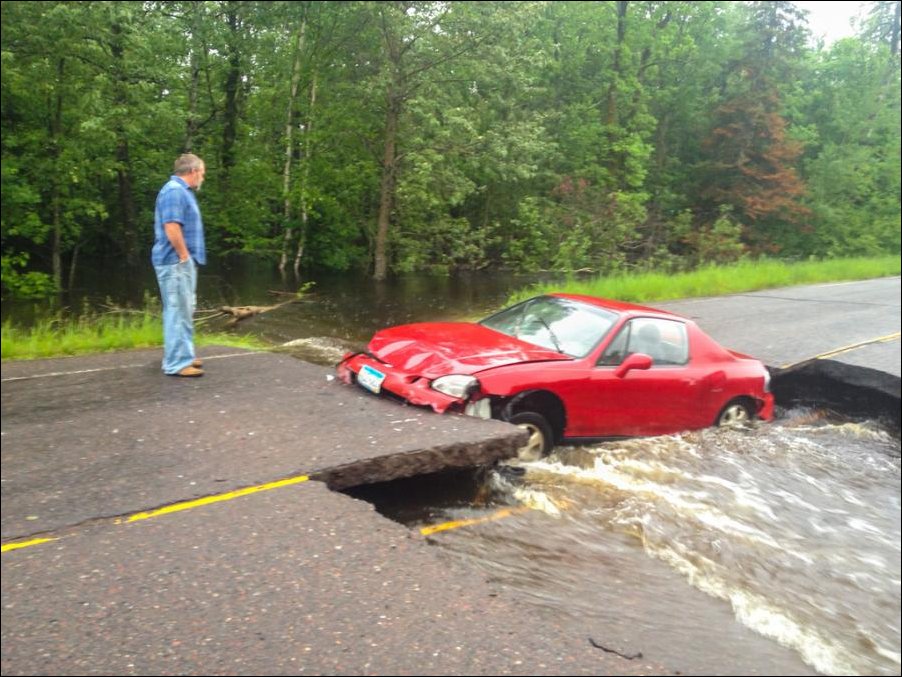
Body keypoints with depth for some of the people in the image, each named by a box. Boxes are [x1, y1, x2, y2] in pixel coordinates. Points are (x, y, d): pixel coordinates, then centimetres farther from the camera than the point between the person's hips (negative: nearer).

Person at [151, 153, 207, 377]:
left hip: (183, 262, 11)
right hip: (176, 262, -11)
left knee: (184, 311, 17)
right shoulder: (174, 191, -15)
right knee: (178, 311, -8)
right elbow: (172, 228, -25)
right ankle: (177, 363, -4)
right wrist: (184, 256, -18)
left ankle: (182, 356, 26)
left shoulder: (182, 191, 18)